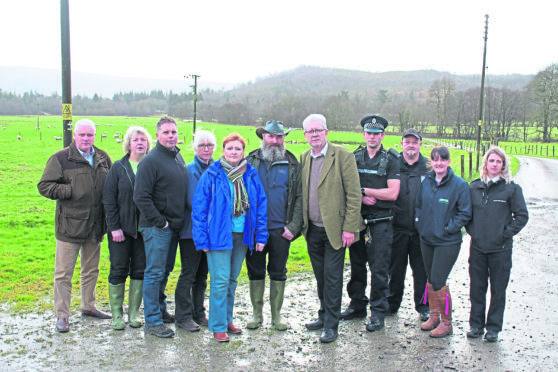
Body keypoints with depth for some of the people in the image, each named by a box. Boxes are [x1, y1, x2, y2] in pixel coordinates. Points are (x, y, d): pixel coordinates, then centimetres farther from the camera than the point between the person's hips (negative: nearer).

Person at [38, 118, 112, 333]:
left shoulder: (103, 158, 8)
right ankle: (62, 315, 12)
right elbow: (44, 186, -7)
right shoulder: (60, 159, -6)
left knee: (91, 269, 18)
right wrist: (71, 191, -18)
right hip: (70, 225, -5)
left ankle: (88, 306, 35)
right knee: (64, 273, 1)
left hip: (95, 226, 5)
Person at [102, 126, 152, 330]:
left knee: (140, 271, 7)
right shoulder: (118, 167, 0)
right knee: (118, 270, 4)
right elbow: (109, 199, -2)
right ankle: (117, 315, 16)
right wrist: (114, 227, -9)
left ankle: (134, 313, 20)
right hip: (121, 229, -1)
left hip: (144, 228, 2)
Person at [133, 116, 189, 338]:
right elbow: (141, 197, -18)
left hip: (174, 226, 8)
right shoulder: (151, 161, -13)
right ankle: (152, 321, 4)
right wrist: (160, 221, -17)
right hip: (157, 228, -8)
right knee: (155, 272, -2)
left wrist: (179, 219, 14)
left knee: (165, 270, 17)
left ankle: (160, 310, 32)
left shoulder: (178, 157, 12)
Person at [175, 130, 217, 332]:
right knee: (188, 274, 0)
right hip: (191, 229, -5)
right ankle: (183, 316, 10)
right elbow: (189, 201, -8)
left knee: (202, 275, 13)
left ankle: (198, 313, 24)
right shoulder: (188, 170, -4)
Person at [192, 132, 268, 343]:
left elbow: (261, 205, 8)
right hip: (219, 235, -4)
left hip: (242, 235, 4)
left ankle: (227, 319, 29)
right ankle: (218, 326, 6)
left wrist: (261, 235, 3)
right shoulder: (211, 175, -5)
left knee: (232, 279, 15)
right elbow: (199, 207, -5)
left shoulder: (251, 175, 6)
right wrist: (202, 238, -10)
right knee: (220, 280, -5)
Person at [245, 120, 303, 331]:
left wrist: (294, 226, -7)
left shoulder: (292, 164, 4)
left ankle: (276, 315, 20)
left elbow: (299, 197, 2)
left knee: (278, 273, 7)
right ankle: (256, 314, 22)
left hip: (280, 229, 0)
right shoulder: (250, 161, 5)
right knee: (255, 272, 8)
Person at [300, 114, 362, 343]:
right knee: (320, 276, 15)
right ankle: (324, 315, 30)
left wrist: (349, 228, -14)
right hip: (312, 229, 5)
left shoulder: (343, 156, -9)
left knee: (332, 277, 0)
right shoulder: (303, 158, 9)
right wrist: (301, 223, 9)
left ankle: (331, 326, 10)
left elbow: (354, 194, -11)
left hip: (334, 229, -5)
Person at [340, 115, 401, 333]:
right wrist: (362, 198, -12)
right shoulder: (354, 158, 9)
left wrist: (363, 190, -11)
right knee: (357, 265, 12)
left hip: (380, 223, -4)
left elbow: (392, 193, -11)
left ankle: (378, 313, 7)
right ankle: (357, 306, 26)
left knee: (379, 269, -2)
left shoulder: (390, 160, -1)